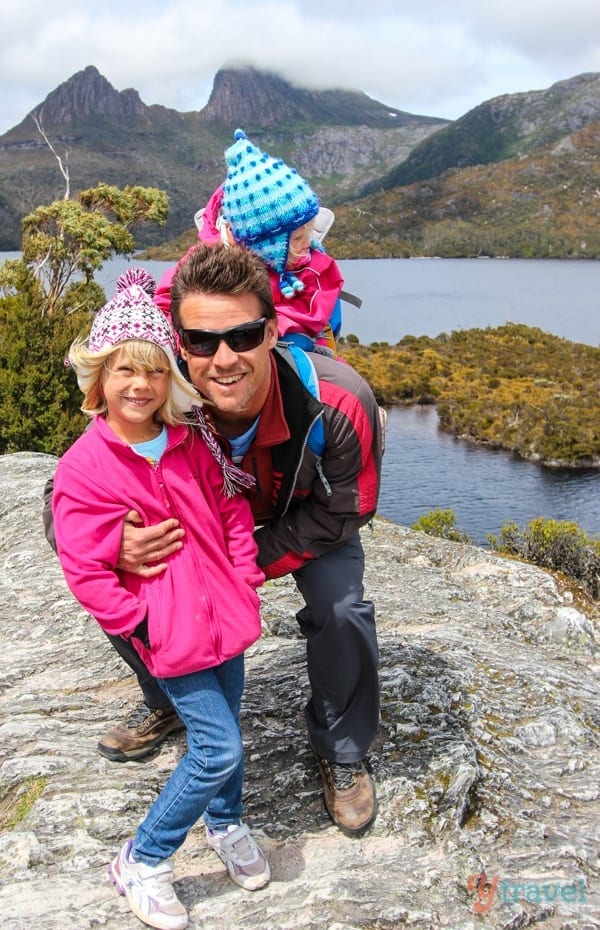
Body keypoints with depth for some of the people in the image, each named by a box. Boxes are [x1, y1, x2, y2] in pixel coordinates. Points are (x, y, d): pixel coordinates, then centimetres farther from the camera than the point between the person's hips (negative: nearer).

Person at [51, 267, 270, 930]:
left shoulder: (191, 442, 1)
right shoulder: (82, 468, -15)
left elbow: (232, 508, 10)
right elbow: (84, 570, -13)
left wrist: (245, 579, 3)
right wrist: (140, 623, -14)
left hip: (223, 609, 6)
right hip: (167, 629, -5)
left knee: (223, 729, 19)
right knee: (218, 749, -5)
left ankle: (225, 824, 48)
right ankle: (141, 863, 17)